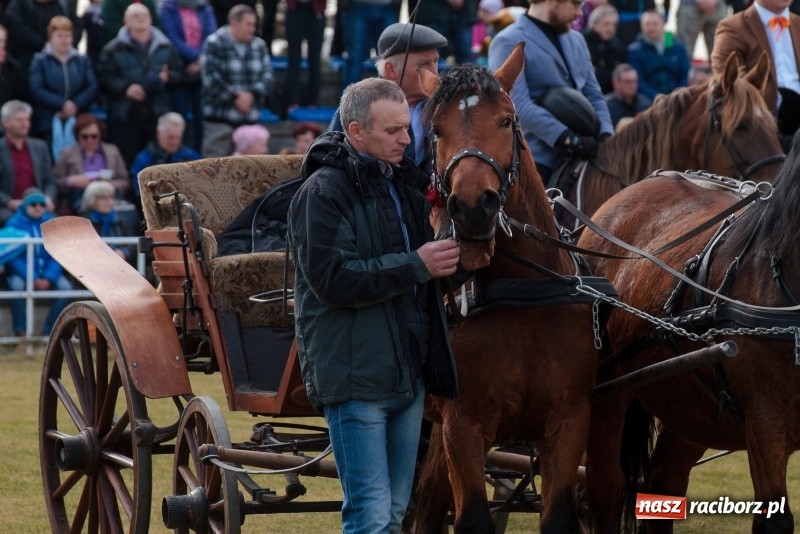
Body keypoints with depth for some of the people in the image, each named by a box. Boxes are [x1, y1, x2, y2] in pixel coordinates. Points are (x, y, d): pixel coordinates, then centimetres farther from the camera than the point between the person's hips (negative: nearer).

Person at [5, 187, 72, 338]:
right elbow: (13, 256, -11)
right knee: (17, 285, -35)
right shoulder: (14, 223, -5)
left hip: (47, 271, 2)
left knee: (65, 286, -25)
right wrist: (32, 278, -22)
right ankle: (20, 331, -26)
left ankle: (49, 331, -21)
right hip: (23, 271, -2)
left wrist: (49, 277, -18)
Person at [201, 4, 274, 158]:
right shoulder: (215, 44, -7)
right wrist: (236, 97, -13)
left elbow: (268, 76, 4)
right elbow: (211, 79, -13)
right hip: (219, 116, -5)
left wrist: (252, 95, -13)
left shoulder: (259, 45, 9)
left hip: (249, 119, 5)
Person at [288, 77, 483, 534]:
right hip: (355, 373, -8)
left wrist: (459, 260, 7)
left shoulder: (403, 184, 15)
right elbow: (332, 279, -21)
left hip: (409, 372, 8)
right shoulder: (324, 192, -11)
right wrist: (415, 265, -21)